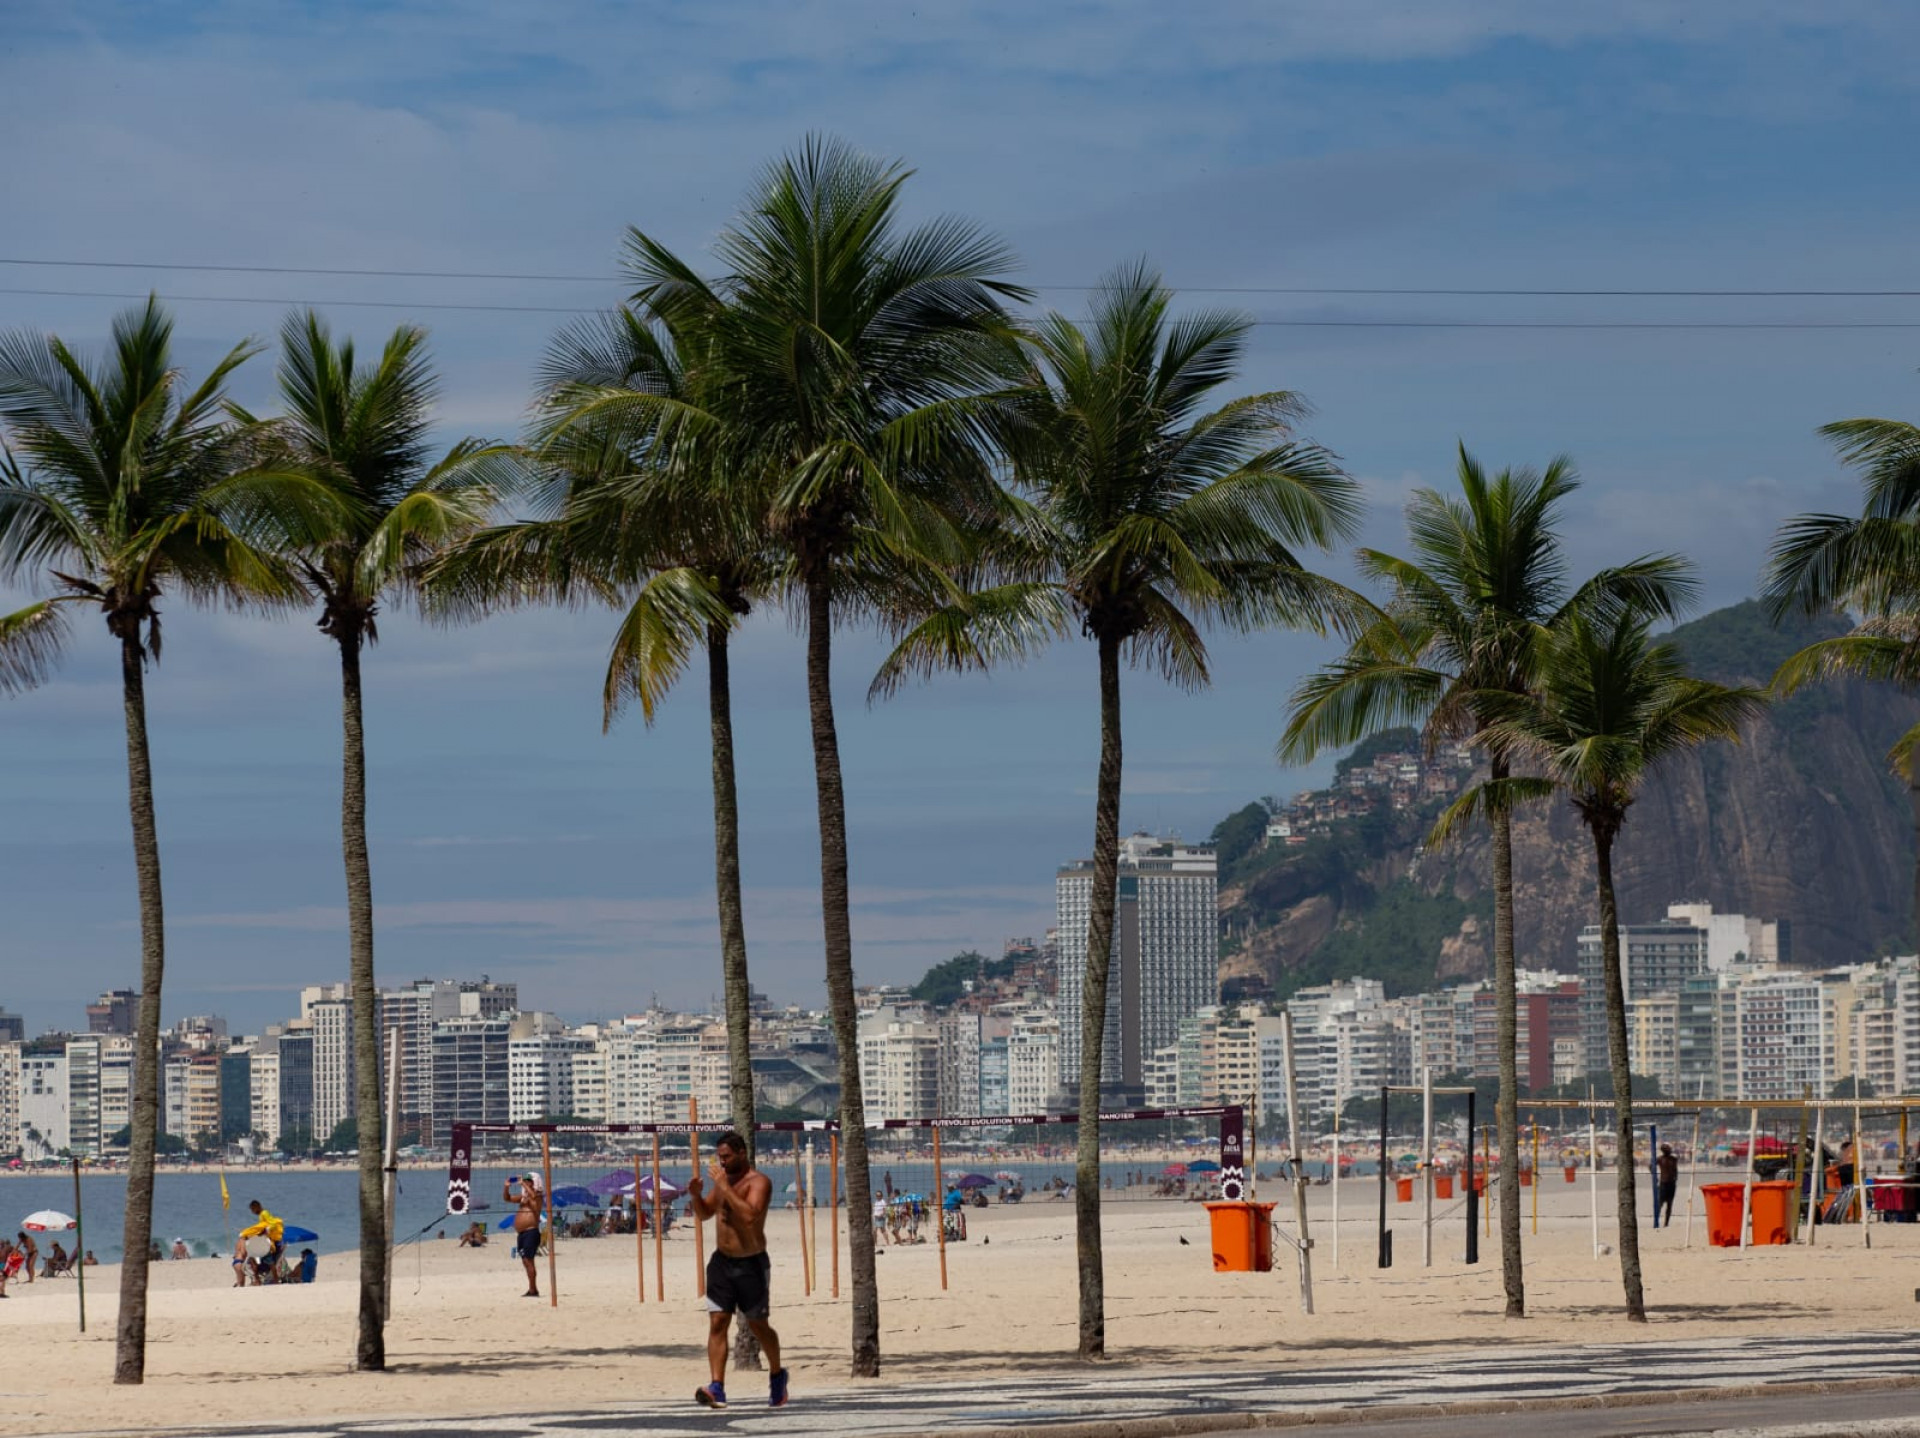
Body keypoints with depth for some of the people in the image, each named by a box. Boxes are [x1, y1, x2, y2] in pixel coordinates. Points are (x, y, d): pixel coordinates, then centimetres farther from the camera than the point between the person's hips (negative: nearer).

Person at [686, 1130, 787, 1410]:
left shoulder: (759, 1182, -13)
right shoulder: (724, 1179, 10)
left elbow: (750, 1216, -29)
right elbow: (704, 1213, 20)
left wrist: (724, 1186, -28)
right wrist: (696, 1195, -1)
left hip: (751, 1264, -6)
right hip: (722, 1261, 6)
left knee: (758, 1325, 8)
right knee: (717, 1323, -8)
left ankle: (777, 1375, 33)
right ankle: (717, 1389, -15)